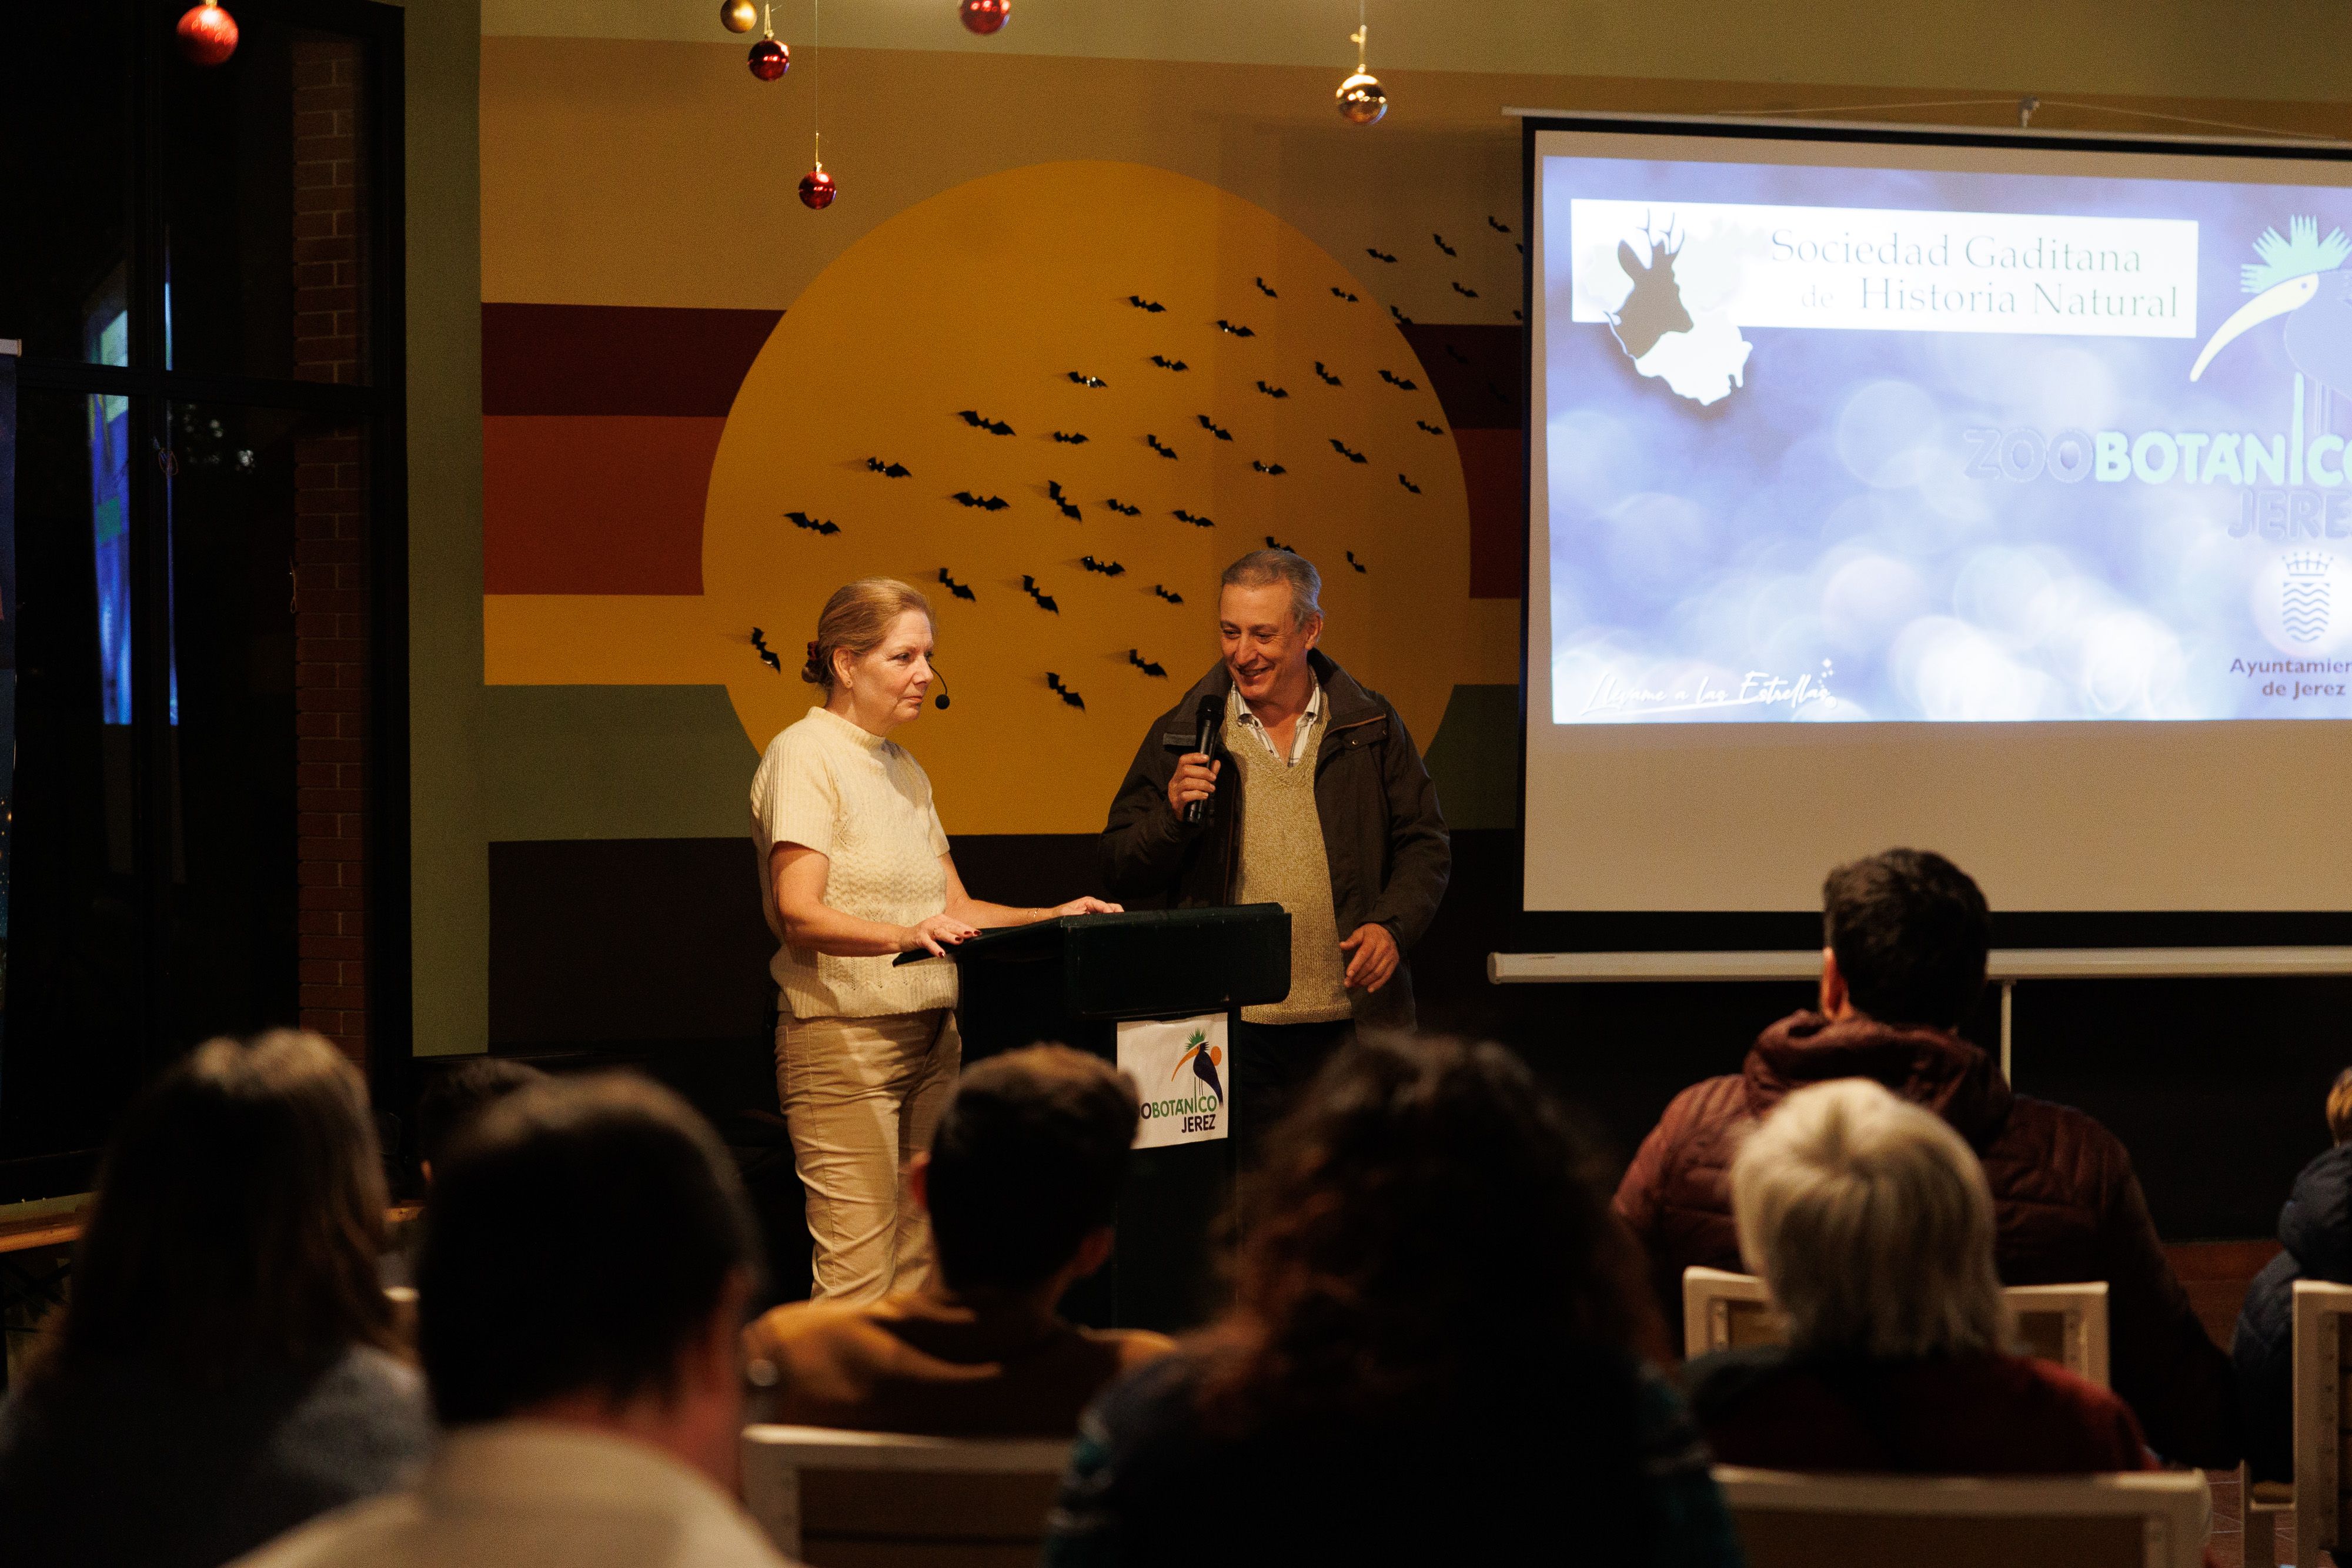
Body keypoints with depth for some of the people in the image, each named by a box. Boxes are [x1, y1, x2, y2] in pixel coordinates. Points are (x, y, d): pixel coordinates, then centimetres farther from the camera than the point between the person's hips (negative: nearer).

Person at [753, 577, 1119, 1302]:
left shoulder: (905, 771, 18)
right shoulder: (804, 755, -7)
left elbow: (955, 908, 19)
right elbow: (798, 915, -18)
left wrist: (1052, 918, 3)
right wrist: (904, 935, -34)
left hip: (930, 1037, 8)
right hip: (842, 1036, -8)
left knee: (920, 1266, 4)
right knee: (858, 1272, -11)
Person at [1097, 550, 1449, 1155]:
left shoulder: (1372, 727, 8)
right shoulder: (1181, 734, 7)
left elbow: (1424, 845, 11)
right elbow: (1120, 871, 7)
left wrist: (1391, 925, -6)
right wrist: (1172, 814, -11)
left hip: (1350, 1023, 1)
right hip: (1229, 1031, -1)